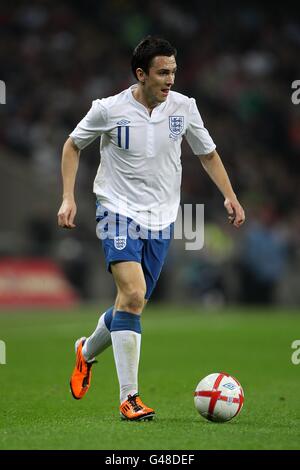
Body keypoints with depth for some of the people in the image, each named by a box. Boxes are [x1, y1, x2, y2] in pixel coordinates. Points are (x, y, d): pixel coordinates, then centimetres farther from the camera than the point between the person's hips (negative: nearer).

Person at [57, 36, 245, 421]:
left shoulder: (183, 108, -2)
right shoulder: (109, 110, -10)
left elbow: (207, 154, 13)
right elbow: (72, 145, 7)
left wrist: (229, 196, 1)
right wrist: (68, 198, -2)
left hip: (160, 219, 4)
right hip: (118, 213, -4)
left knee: (134, 304, 7)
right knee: (132, 294, -22)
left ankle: (87, 352, 40)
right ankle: (129, 398, -17)